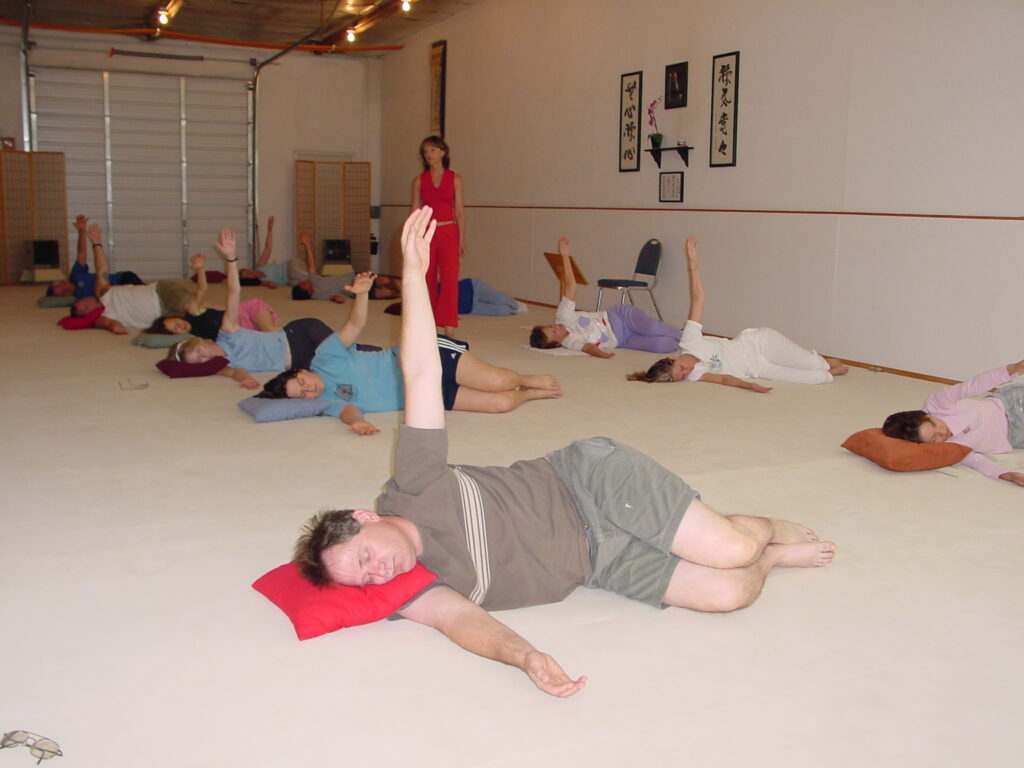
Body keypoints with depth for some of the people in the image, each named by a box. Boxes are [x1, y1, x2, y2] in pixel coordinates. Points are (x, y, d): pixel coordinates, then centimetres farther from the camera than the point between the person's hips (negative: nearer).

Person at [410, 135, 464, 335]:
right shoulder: (419, 181, 7)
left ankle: (447, 326, -13)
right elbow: (415, 212, 6)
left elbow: (459, 211, 5)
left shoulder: (454, 179, 5)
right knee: (428, 280, 7)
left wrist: (462, 240, 0)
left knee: (450, 279, -13)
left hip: (448, 233, -1)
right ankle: (431, 325, 20)